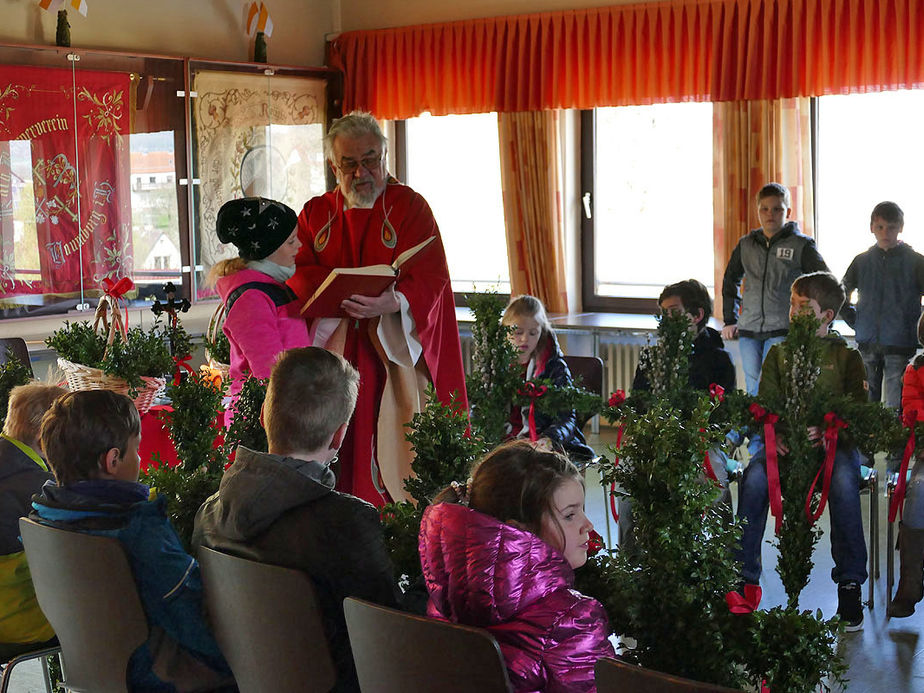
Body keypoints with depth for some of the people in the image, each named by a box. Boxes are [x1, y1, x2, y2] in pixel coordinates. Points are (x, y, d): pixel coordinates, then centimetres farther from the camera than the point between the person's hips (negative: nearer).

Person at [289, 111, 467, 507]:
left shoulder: (410, 206, 4)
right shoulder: (315, 213, 14)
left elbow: (429, 278, -9)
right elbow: (298, 273, 2)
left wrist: (393, 302, -31)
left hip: (393, 354, -2)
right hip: (331, 352, 3)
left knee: (393, 456, -6)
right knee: (338, 461, -1)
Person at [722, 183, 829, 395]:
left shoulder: (801, 245, 1)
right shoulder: (746, 245, 12)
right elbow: (730, 280, 24)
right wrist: (730, 320, 18)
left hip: (782, 331, -4)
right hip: (748, 330, 4)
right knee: (752, 390, 7)